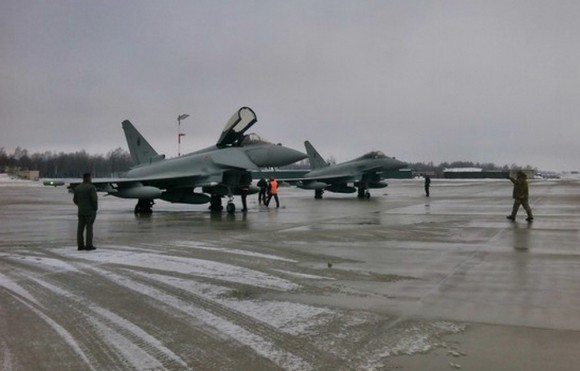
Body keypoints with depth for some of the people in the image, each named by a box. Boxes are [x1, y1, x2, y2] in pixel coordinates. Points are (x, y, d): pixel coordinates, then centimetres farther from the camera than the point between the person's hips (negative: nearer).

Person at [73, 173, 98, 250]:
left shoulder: (77, 187, 7)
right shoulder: (91, 187, -13)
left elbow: (75, 200, 12)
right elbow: (94, 199, -18)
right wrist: (95, 208, -4)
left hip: (81, 211, 6)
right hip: (90, 211, -6)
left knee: (80, 228, 6)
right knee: (89, 227, -4)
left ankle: (80, 245, 8)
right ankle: (89, 245, -3)